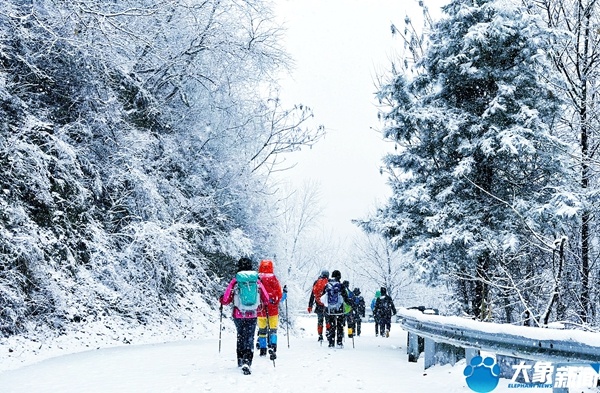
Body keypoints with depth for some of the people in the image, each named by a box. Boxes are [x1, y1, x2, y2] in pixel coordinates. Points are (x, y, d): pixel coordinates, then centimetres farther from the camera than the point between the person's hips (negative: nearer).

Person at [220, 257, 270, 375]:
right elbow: (266, 300, 2)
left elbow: (226, 300, -6)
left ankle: (240, 360, 30)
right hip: (252, 315, 0)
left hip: (238, 315, 0)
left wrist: (221, 299, 17)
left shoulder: (235, 281, -8)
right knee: (249, 338, 3)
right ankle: (247, 361, -14)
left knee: (241, 336, 21)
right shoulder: (257, 281, -4)